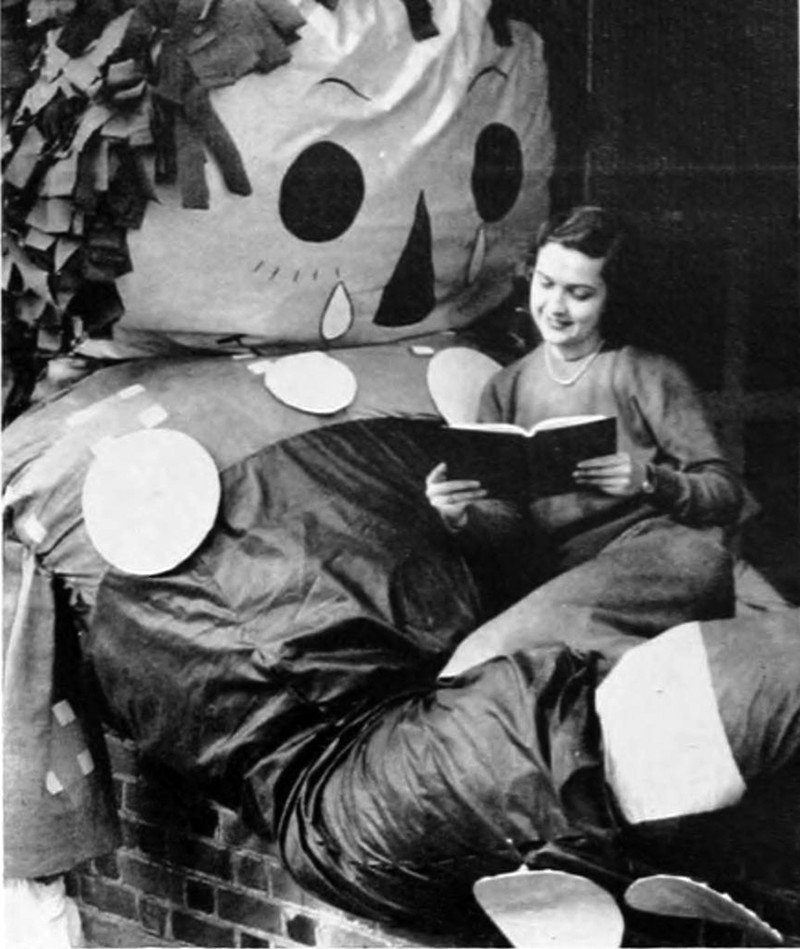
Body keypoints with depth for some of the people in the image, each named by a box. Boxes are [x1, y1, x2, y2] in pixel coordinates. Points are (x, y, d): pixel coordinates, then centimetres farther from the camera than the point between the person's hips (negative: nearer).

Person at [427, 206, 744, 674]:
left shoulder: (649, 376, 8)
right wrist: (463, 517, -9)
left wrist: (650, 480, -16)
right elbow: (508, 526, 14)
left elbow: (727, 494, 3)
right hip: (569, 573, 5)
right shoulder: (505, 390, 19)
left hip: (666, 550, -5)